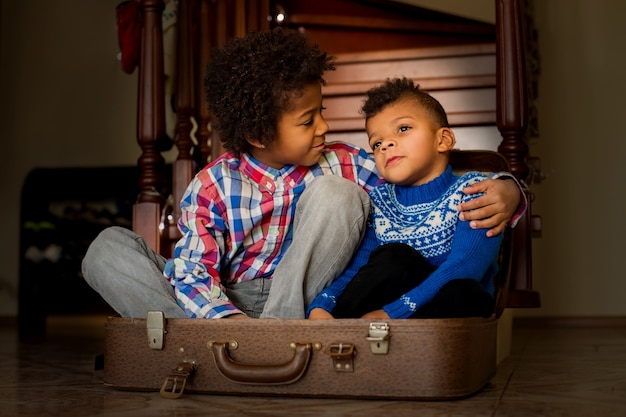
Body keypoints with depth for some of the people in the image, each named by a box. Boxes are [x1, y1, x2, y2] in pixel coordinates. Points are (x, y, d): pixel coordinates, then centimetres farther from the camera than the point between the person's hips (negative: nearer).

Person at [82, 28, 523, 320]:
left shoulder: (344, 166, -1)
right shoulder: (211, 188, -8)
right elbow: (193, 273, -19)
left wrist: (506, 193, -20)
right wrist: (228, 321, -41)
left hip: (304, 305, 0)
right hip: (226, 306, 0)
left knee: (334, 193, -21)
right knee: (110, 248, -18)